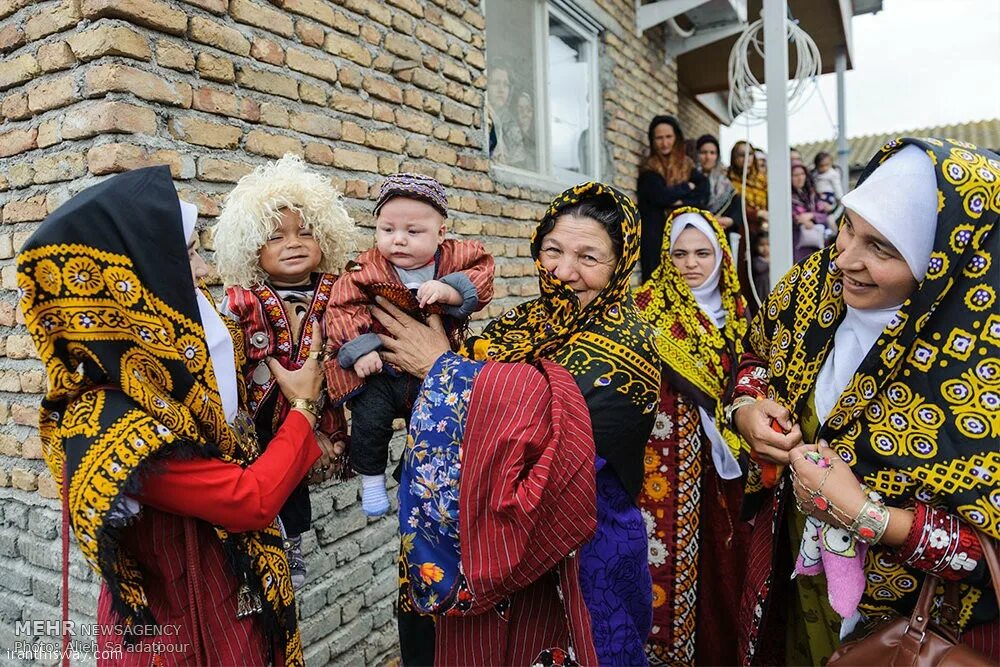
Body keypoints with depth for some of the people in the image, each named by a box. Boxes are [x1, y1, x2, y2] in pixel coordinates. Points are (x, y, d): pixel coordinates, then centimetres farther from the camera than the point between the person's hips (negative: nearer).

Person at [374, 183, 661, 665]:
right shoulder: (524, 322, 2)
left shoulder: (627, 341, -15)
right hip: (487, 543, 6)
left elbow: (555, 416, -28)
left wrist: (443, 365, -20)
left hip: (580, 553, -5)